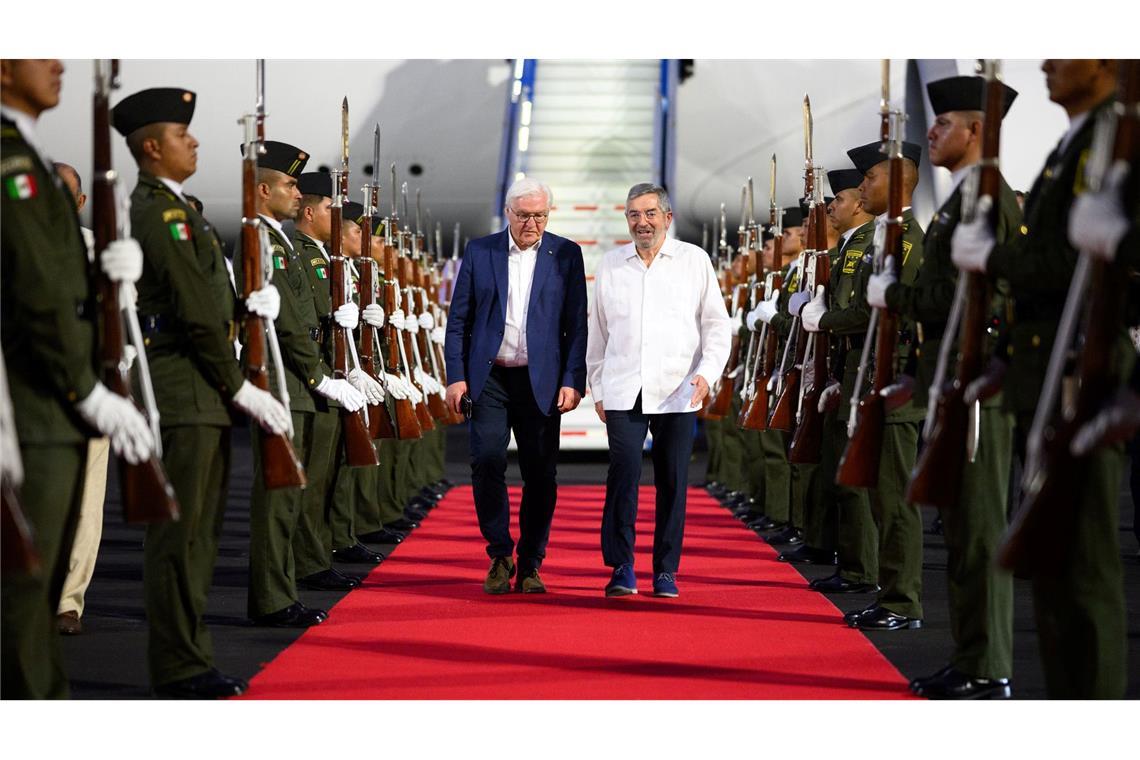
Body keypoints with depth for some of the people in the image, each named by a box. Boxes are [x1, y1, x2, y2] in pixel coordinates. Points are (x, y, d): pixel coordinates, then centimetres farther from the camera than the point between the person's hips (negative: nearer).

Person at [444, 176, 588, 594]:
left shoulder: (566, 255, 4)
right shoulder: (479, 252, 6)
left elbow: (577, 324, 3)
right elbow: (458, 320, 7)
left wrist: (573, 381, -5)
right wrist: (456, 375, -1)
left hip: (541, 381, 0)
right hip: (489, 377, 0)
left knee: (540, 475, 2)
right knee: (487, 464, -10)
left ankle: (530, 565, 13)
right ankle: (500, 557, 4)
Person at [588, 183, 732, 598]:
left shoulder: (694, 261, 6)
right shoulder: (611, 265, 11)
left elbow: (717, 324, 7)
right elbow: (598, 331, 16)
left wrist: (707, 372, -7)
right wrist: (597, 388, 14)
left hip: (676, 392, 0)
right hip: (623, 391, 1)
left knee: (672, 481, 2)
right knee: (624, 471, -13)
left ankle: (666, 571, 12)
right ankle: (622, 567, -4)